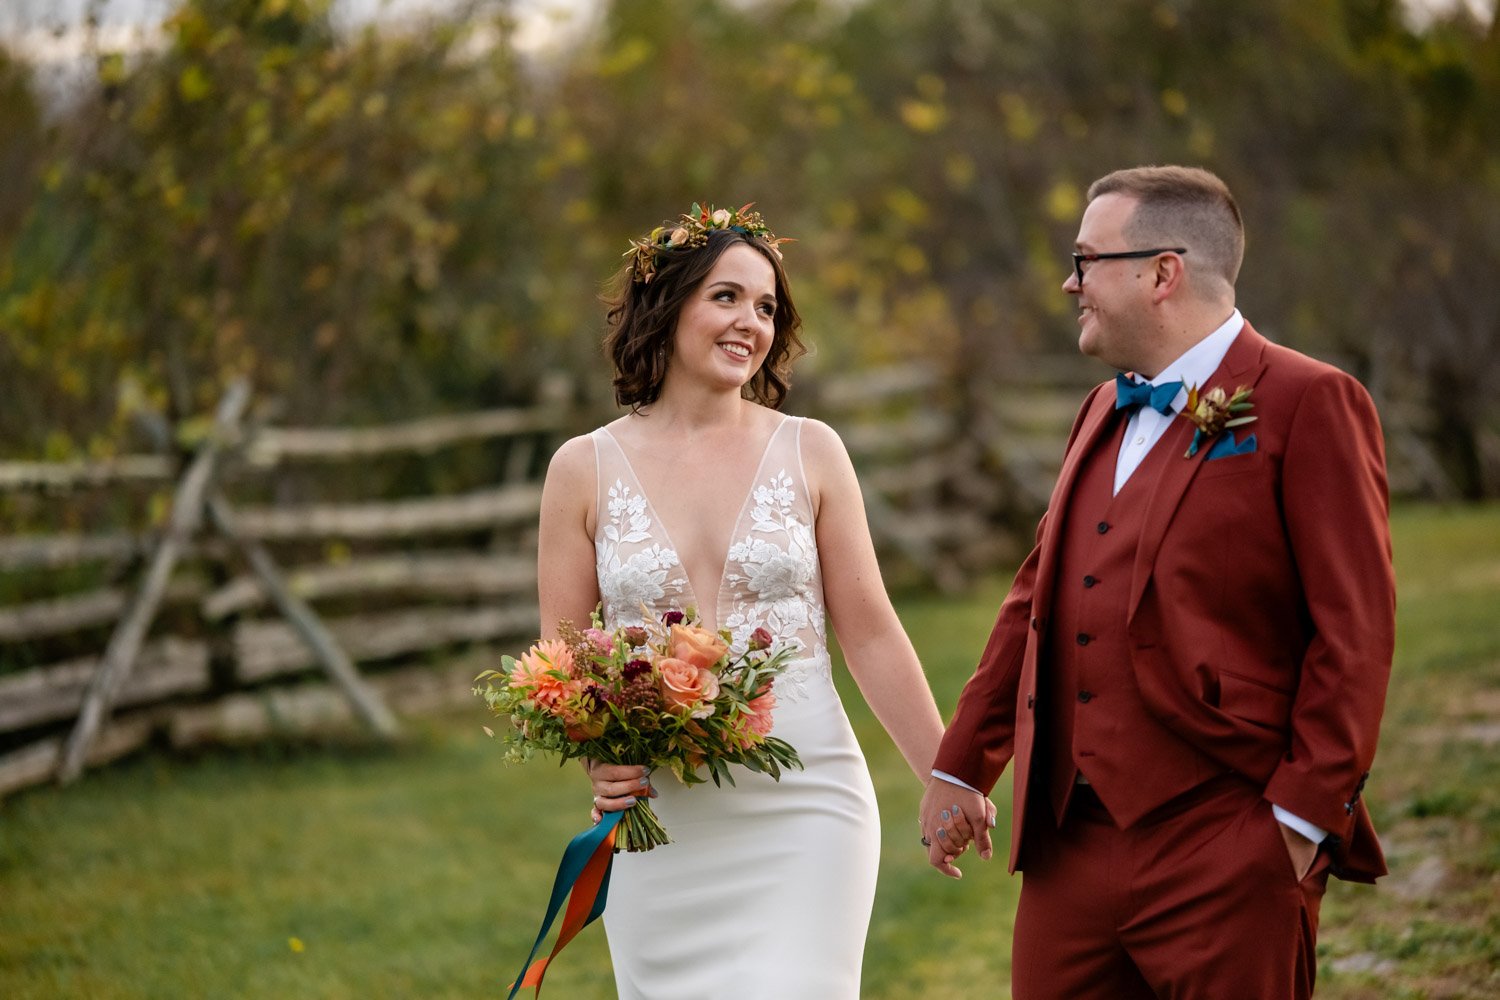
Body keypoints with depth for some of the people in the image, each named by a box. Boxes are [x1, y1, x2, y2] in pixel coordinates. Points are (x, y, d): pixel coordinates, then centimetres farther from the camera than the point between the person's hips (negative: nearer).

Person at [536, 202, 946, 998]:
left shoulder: (810, 453, 3)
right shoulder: (585, 470, 3)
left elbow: (870, 635, 5)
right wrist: (596, 755, -14)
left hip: (801, 811, -1)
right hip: (661, 823, 1)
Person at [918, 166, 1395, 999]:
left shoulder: (1307, 404, -6)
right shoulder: (1103, 414, 18)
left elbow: (1355, 629, -11)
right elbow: (1035, 600, 23)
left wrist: (1305, 816, -13)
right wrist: (961, 767, 21)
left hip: (1223, 861, -7)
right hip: (1068, 853, 7)